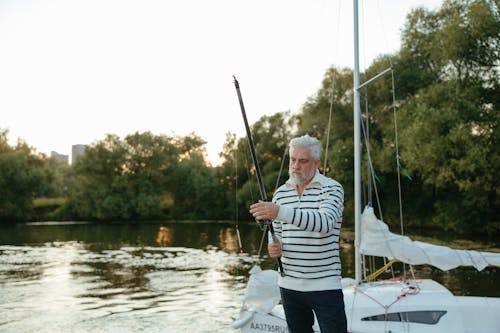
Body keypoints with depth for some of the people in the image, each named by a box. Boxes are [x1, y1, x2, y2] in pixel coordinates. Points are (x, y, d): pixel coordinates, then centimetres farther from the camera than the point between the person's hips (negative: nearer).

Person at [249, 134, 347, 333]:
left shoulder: (332, 188, -8)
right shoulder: (281, 192, 9)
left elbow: (325, 222, -27)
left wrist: (280, 212, -38)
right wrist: (274, 246, -7)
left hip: (324, 285, -5)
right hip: (289, 285, 5)